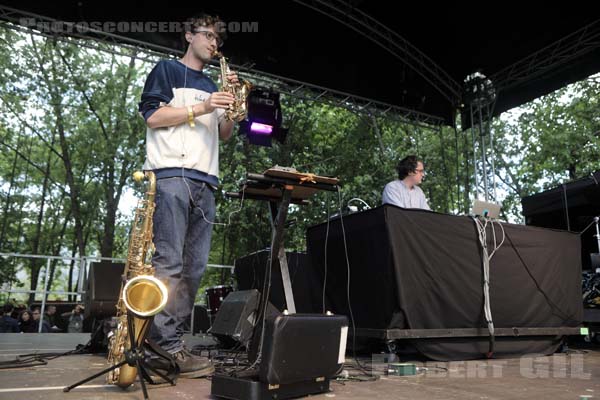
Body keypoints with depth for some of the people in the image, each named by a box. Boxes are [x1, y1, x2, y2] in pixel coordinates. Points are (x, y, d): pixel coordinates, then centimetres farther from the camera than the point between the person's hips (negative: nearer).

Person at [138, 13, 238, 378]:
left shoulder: (212, 86, 28)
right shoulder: (168, 70, 11)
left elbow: (224, 134, 20)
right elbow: (152, 115, -3)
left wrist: (232, 103, 5)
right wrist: (201, 108, -9)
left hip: (205, 181, 7)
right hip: (172, 174, -6)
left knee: (194, 266, 0)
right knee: (170, 262, -12)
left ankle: (168, 343, 4)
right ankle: (168, 348, -11)